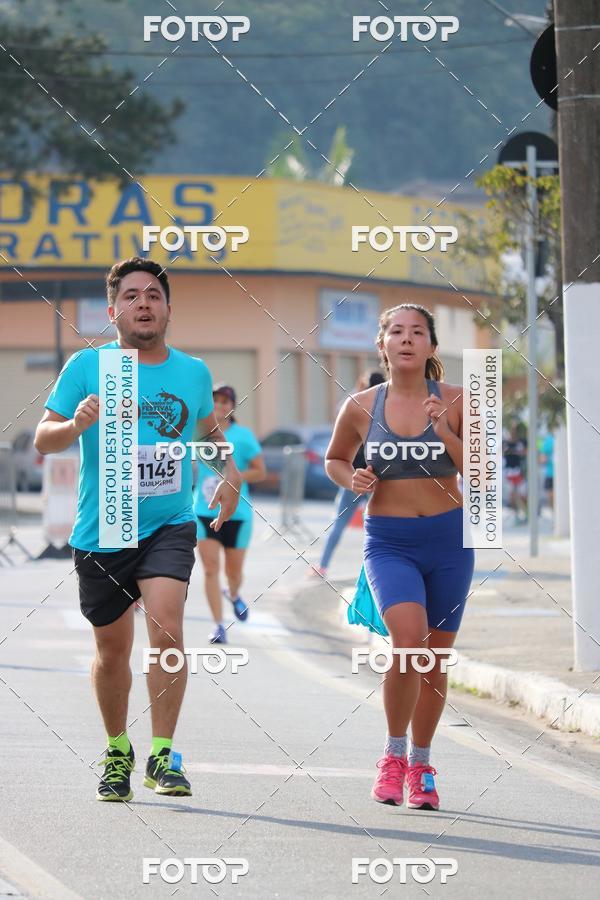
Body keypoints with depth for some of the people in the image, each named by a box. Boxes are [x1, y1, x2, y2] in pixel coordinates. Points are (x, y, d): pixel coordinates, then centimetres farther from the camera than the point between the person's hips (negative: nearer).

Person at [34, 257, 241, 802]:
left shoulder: (193, 373, 6)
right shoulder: (87, 366, -2)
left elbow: (210, 427, 26)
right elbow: (43, 441, -1)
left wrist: (230, 472, 8)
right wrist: (78, 423, -22)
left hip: (169, 526, 0)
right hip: (101, 531, 0)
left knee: (166, 628, -21)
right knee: (112, 651, 9)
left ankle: (163, 756, -14)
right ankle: (117, 751, 32)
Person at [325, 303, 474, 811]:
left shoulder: (456, 401, -2)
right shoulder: (360, 408, -1)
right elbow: (334, 459, 17)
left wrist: (443, 430, -19)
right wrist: (351, 479, -5)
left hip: (449, 540, 1)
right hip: (388, 543, -1)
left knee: (436, 655, 10)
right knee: (409, 638, -24)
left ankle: (421, 764, 29)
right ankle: (394, 754, -6)